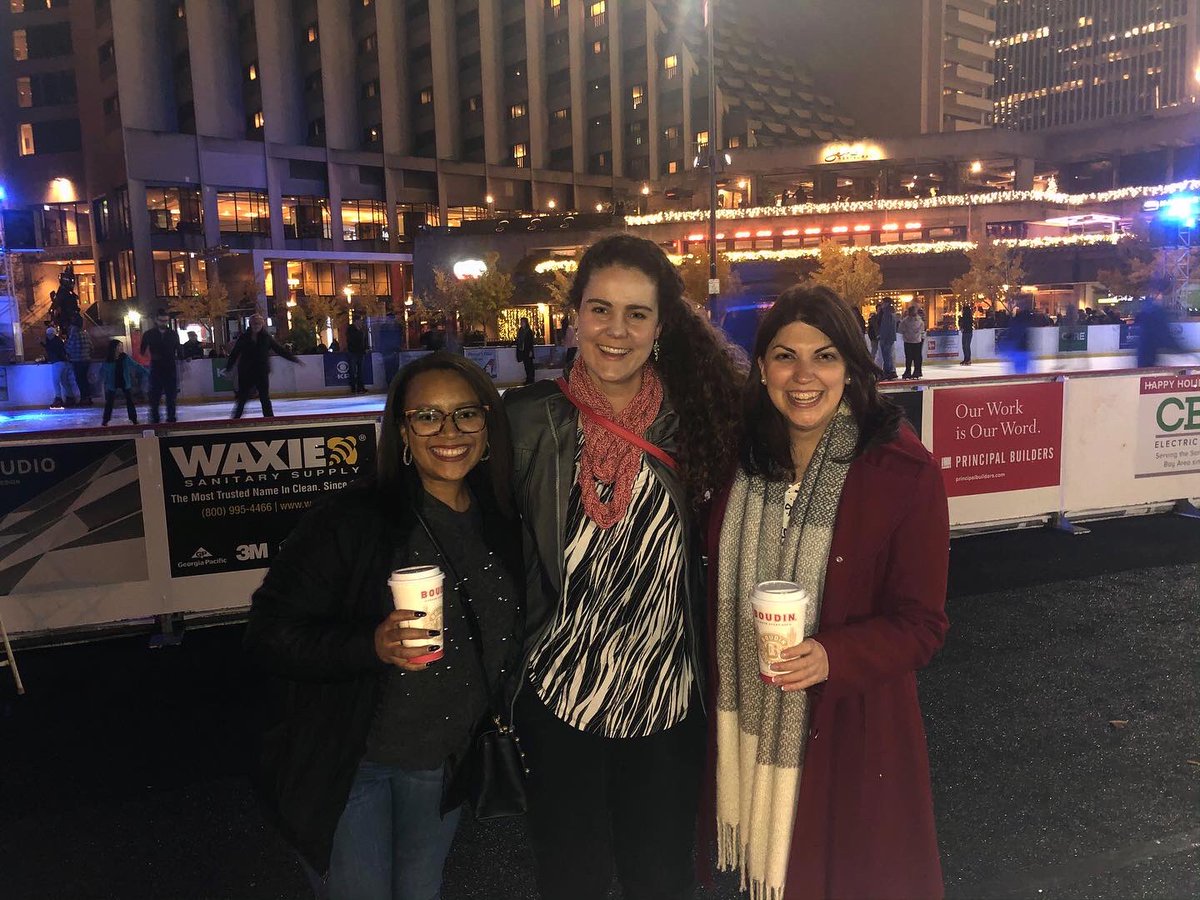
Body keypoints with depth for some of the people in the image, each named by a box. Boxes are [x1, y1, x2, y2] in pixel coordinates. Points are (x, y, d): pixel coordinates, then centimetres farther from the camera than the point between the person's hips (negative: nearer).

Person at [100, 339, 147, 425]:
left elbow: (136, 365, -4)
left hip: (125, 382, 1)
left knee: (130, 400, 0)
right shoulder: (108, 360, -9)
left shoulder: (125, 358, -6)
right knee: (109, 402, 4)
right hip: (112, 383, -1)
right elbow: (102, 371, 2)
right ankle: (105, 420, 15)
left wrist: (145, 371, -10)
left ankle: (134, 419, 8)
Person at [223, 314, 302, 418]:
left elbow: (280, 349, 1)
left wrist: (294, 358, -3)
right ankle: (236, 418, 18)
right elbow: (234, 353, 4)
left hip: (262, 373, 0)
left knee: (265, 398, 3)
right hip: (246, 373, 0)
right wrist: (228, 368, 4)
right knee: (242, 398, 6)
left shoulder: (266, 338, 0)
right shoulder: (244, 337, 0)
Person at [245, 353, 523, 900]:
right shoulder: (352, 521, -20)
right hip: (347, 764, -4)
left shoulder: (504, 527, -4)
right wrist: (371, 645, -34)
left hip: (445, 768, 5)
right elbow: (269, 635, -21)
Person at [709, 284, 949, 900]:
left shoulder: (902, 469, -16)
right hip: (749, 721, 4)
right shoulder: (745, 459, -3)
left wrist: (832, 658, -28)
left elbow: (920, 623, -13)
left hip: (851, 724, -4)